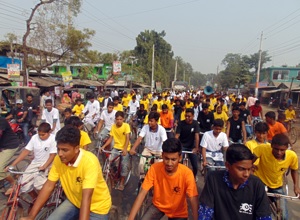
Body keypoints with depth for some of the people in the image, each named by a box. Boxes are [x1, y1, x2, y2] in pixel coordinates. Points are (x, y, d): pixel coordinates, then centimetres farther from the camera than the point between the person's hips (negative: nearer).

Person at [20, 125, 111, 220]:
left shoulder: (90, 161, -31)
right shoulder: (59, 159, -14)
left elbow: (86, 197, -35)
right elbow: (48, 186, -10)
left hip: (97, 206, -4)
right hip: (74, 202, 5)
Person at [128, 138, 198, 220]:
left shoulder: (187, 173, -28)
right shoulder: (154, 168, -23)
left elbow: (193, 200, -27)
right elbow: (142, 193, -23)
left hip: (178, 211, -1)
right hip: (158, 206, 1)